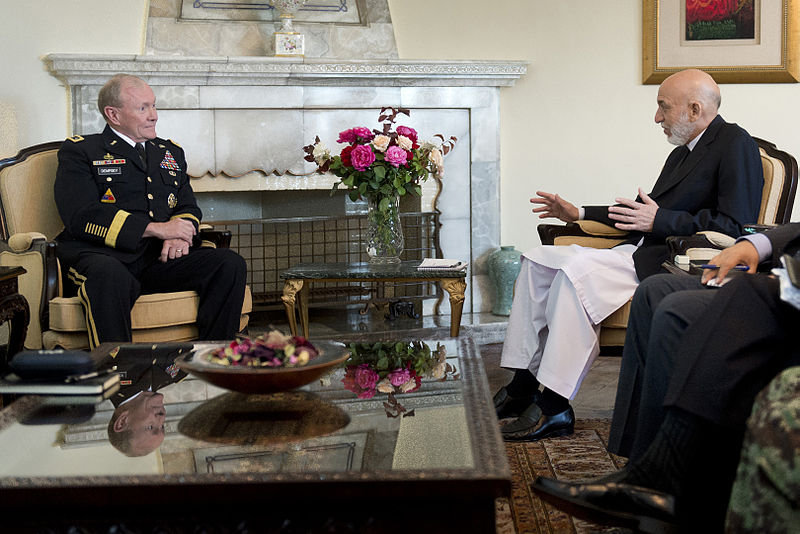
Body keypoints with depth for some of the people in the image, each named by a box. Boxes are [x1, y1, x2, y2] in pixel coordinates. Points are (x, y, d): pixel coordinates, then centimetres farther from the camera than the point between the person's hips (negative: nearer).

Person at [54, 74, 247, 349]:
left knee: (230, 264, -20)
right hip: (102, 255, -5)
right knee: (110, 276, -41)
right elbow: (81, 217, -7)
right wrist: (156, 229, -13)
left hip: (160, 258, 5)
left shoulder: (170, 153, 26)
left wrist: (178, 235, -6)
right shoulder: (79, 151, 8)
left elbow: (188, 208, 22)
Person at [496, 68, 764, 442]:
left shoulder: (736, 145, -7)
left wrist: (659, 220, -21)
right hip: (640, 251, 10)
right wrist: (579, 214, 24)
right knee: (538, 262, -2)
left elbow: (735, 225, -17)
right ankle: (523, 386, -4)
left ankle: (554, 407, -24)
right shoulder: (682, 153, 22)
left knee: (577, 270, -29)